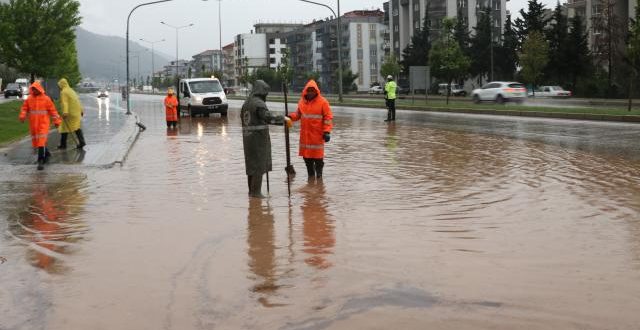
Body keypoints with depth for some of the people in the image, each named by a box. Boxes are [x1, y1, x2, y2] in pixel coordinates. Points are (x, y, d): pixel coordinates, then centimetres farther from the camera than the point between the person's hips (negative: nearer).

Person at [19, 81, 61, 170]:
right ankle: (46, 153, 37)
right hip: (33, 124, 5)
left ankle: (41, 161, -16)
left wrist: (56, 121, 0)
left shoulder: (46, 99, -4)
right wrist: (22, 116, -11)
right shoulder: (29, 99, 5)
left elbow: (52, 110, -1)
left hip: (43, 123, -5)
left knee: (41, 141, -14)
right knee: (36, 141, 14)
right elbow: (24, 108, 9)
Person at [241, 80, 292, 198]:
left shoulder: (246, 103, 12)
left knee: (251, 164, 15)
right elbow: (269, 118, -25)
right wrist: (283, 119, -16)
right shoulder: (259, 103, -15)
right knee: (259, 165, -3)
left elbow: (242, 116, 20)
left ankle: (251, 190, 21)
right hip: (259, 138, -8)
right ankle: (256, 191, -2)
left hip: (247, 138, 9)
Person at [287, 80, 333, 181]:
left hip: (317, 135, -4)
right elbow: (297, 114, 19)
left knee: (318, 157, -3)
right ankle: (311, 174, 23)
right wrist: (290, 117, -3)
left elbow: (328, 117, -6)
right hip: (305, 135, 5)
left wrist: (327, 132, -14)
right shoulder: (302, 101, 8)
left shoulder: (323, 102, -6)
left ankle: (319, 175, 11)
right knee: (307, 156, 9)